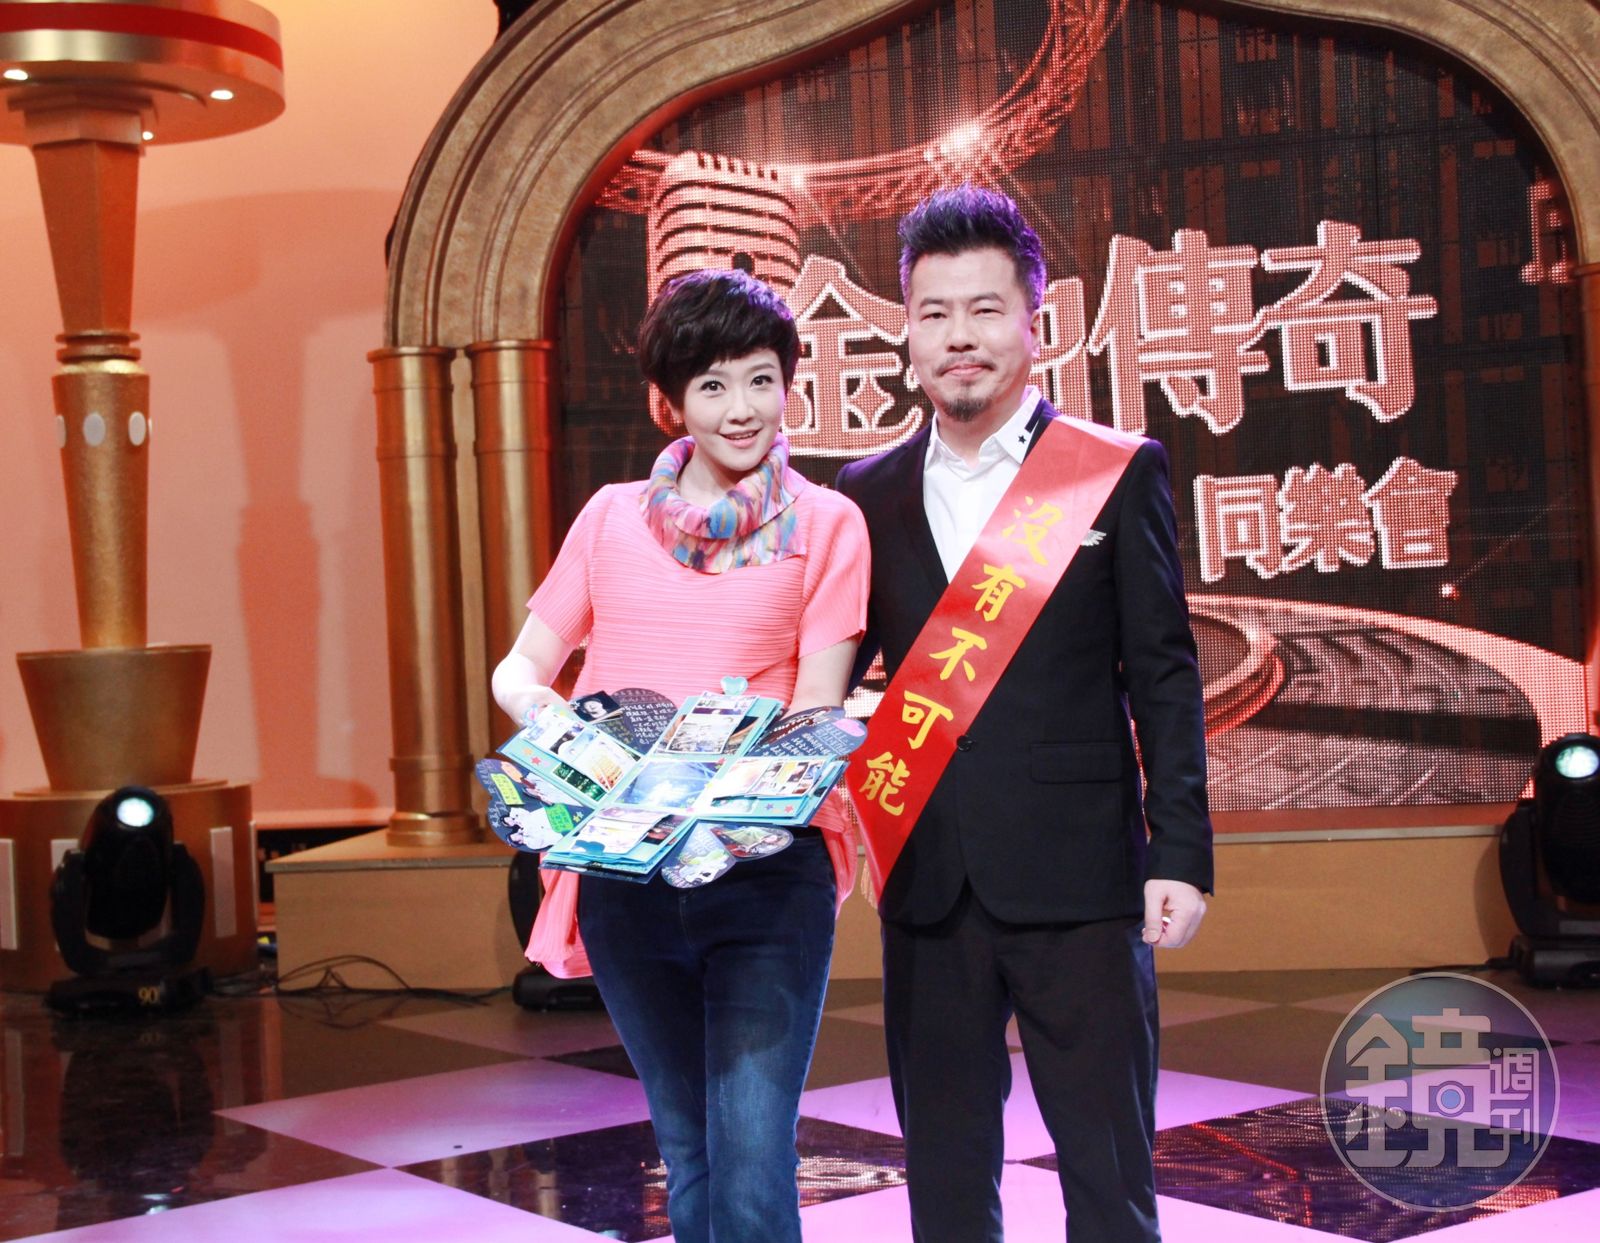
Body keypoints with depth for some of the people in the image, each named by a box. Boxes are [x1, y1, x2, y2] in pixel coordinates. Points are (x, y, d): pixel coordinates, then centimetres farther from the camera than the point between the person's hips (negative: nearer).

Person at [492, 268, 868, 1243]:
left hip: (764, 871, -3)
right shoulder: (613, 516, 11)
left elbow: (818, 711, -3)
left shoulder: (827, 524, 3)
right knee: (688, 1157, 15)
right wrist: (533, 703, -12)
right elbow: (522, 665, 12)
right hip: (623, 869, 3)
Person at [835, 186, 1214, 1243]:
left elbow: (1164, 675, -1)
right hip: (929, 883, 3)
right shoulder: (871, 493, 9)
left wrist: (1181, 852, -6)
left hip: (1076, 879, -3)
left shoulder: (1119, 472, 1)